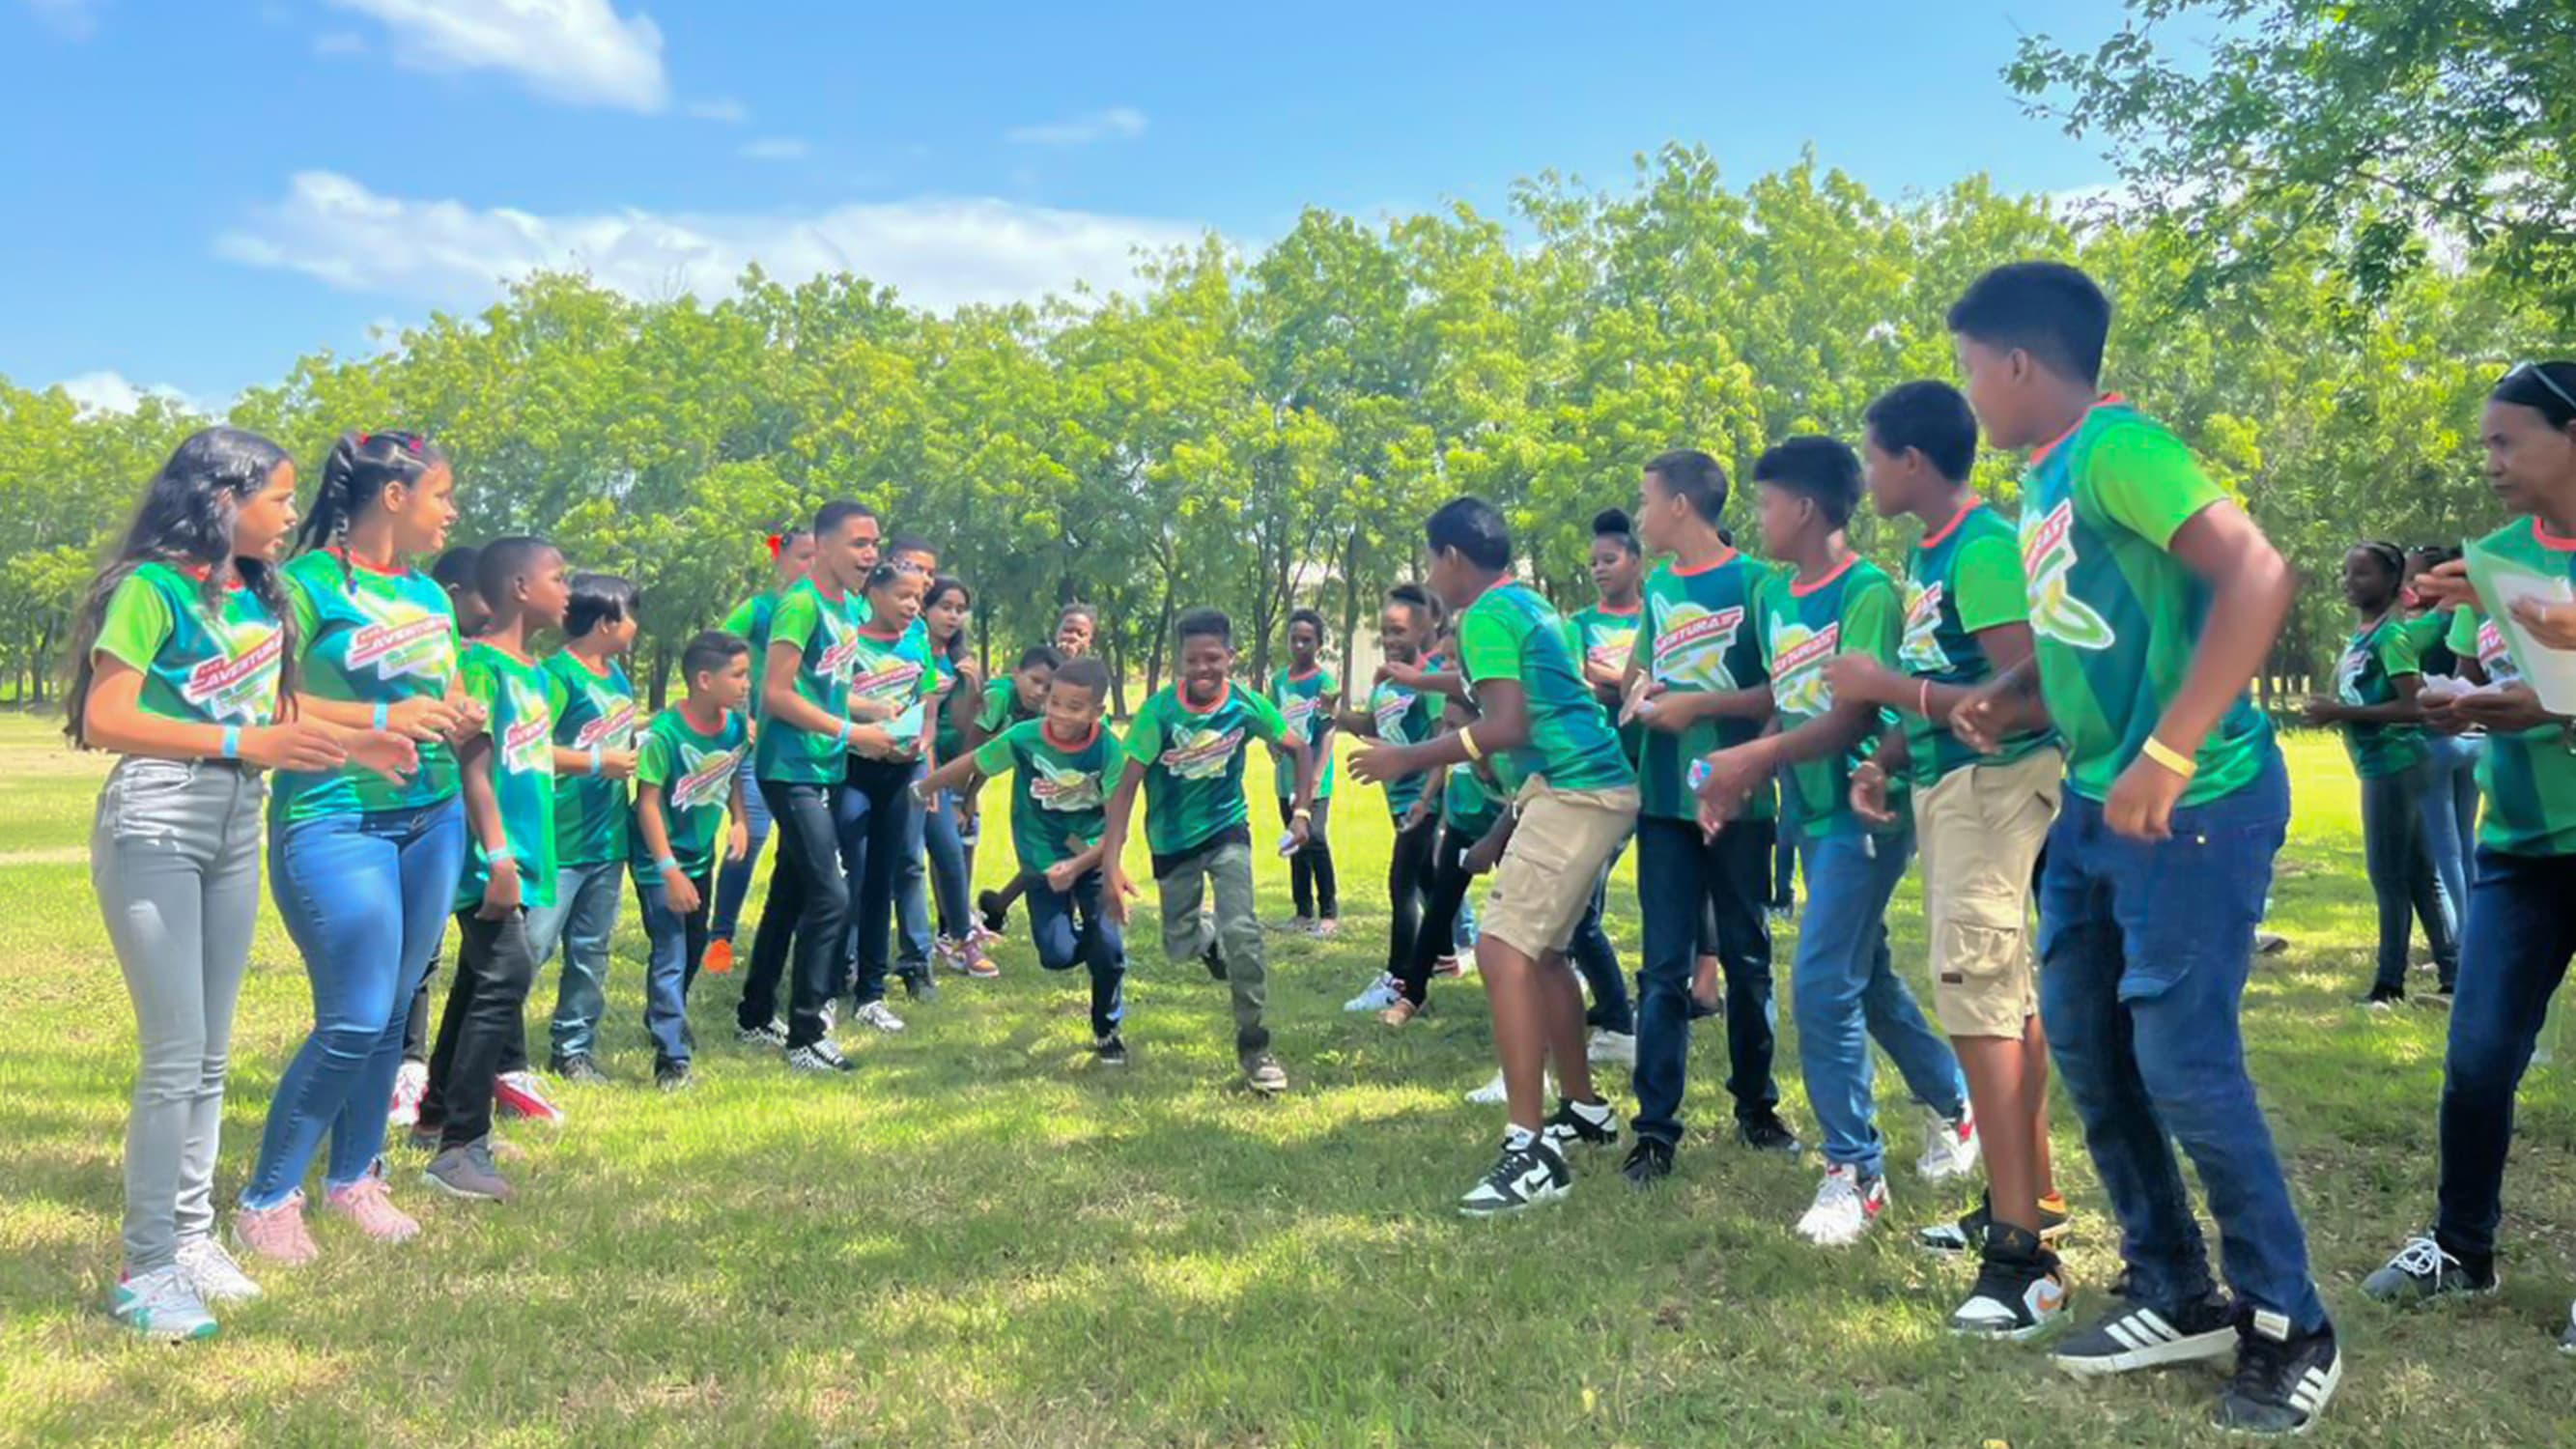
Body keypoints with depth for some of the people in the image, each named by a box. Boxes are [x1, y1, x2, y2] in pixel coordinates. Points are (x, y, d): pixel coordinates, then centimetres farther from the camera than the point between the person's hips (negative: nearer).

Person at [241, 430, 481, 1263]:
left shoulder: (430, 594, 14)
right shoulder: (308, 583, -7)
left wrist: (462, 721, 0)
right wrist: (382, 718, -20)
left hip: (433, 818, 7)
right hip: (336, 820, -7)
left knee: (394, 1011, 11)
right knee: (355, 1021, -9)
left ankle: (354, 1177, 26)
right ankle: (266, 1197, 9)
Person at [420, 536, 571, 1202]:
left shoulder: (533, 669, 14)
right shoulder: (480, 663, -13)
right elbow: (473, 766, -18)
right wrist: (498, 856, -22)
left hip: (518, 856, 10)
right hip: (490, 859, -10)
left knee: (480, 980, 19)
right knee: (505, 976, -14)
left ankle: (441, 1110, 34)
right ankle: (460, 1148, -9)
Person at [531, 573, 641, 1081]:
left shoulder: (616, 673, 12)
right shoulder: (559, 674, -14)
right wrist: (599, 762, -19)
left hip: (608, 836, 9)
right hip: (560, 840, -8)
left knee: (591, 948, 14)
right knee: (531, 945, -6)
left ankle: (573, 1048, 24)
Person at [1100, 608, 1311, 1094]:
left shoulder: (1247, 705, -17)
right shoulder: (1159, 710, -23)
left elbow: (1299, 749, -1)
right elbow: (1126, 786, -23)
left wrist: (1302, 810, -14)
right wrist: (1112, 862, -31)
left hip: (1227, 828, 0)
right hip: (1172, 839, 0)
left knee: (1241, 932, -18)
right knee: (1180, 946, 12)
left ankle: (1253, 1046, -3)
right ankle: (1211, 940, 50)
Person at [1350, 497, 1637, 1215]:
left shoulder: (1487, 614, -9)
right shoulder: (1531, 604, 21)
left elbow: (1508, 728, -20)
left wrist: (1410, 759, -13)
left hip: (1572, 793, -11)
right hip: (1591, 786, 11)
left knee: (1503, 952, -15)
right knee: (1541, 950, 20)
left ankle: (1531, 1152, -18)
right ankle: (1585, 1110, 30)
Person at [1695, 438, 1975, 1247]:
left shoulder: (1867, 592, -15)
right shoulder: (1770, 595, 9)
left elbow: (1854, 717, -22)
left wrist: (1756, 757, -30)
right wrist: (1740, 778, -2)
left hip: (1863, 814, -8)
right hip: (1813, 813, 8)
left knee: (1822, 985, -11)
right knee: (1866, 976, 18)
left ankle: (1854, 1171, 4)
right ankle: (1951, 1103, 40)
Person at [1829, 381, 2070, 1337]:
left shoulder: (1986, 550, -17)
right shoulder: (1926, 553, 13)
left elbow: (2025, 701, -25)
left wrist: (1886, 686, -21)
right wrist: (1887, 759, 7)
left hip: (1994, 785, -10)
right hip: (1946, 786, 10)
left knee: (1974, 991, -14)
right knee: (2006, 992, 16)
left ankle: (2022, 1257, -10)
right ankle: (2032, 1198, 29)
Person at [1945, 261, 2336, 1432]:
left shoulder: (2116, 446, -16)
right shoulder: (2042, 477, 13)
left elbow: (2258, 576, -26)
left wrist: (2169, 755, -28)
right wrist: (2004, 694, 11)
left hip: (2193, 803, -10)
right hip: (2093, 803, 10)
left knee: (2183, 1065, -4)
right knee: (2086, 1050, 12)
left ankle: (2290, 1327, 17)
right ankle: (2177, 1298, 27)